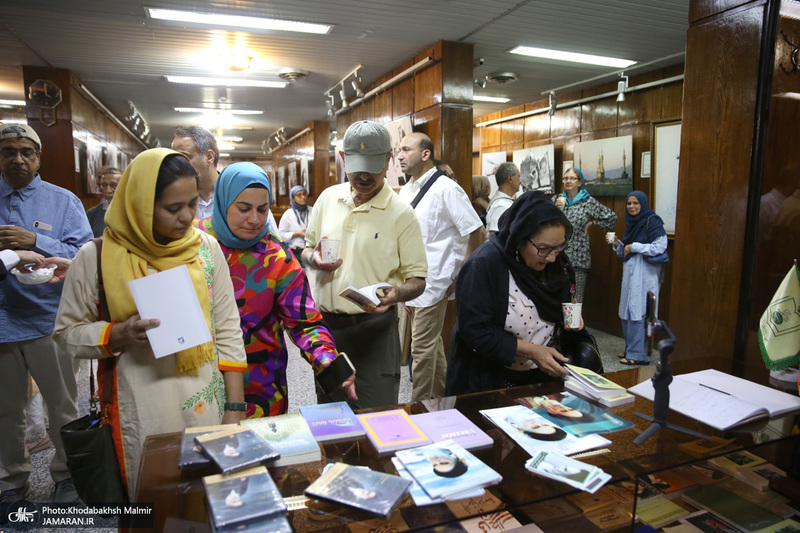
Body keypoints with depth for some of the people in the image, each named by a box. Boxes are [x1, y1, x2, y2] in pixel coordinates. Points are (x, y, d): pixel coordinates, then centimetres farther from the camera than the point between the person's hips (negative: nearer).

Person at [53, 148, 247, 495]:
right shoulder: (97, 257, -7)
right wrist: (121, 334, -17)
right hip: (142, 418, -1)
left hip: (207, 406, 2)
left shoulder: (206, 248, -1)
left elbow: (228, 333, 1)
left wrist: (235, 409, -1)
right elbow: (67, 331, 4)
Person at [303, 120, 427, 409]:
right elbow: (307, 248, 16)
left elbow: (418, 280, -7)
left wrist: (397, 293, -28)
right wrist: (313, 259, -7)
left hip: (374, 327, -4)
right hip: (324, 324, 4)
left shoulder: (401, 212, -8)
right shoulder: (328, 198, 5)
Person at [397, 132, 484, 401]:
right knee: (432, 344, 19)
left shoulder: (446, 189, -12)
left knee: (422, 349, -3)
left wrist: (461, 277, -11)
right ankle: (441, 399, 34)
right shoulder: (405, 191, 12)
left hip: (432, 283, -8)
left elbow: (477, 233, -12)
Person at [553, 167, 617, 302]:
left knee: (576, 299, -3)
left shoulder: (588, 202, 5)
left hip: (578, 258, -2)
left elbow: (611, 217, 9)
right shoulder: (556, 199, 12)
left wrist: (592, 223, 7)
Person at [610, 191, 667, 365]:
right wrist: (617, 244, 3)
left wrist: (634, 246, -14)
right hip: (630, 271, 9)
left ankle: (639, 354, -2)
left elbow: (659, 247, -18)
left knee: (638, 311, -8)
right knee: (627, 311, 11)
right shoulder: (632, 222, 16)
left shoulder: (652, 221, -9)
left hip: (645, 273, -9)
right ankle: (630, 349, 22)